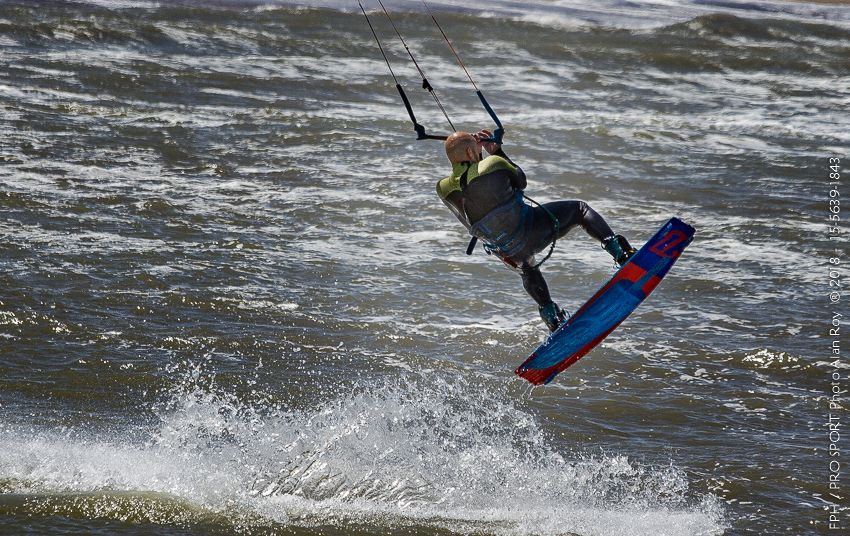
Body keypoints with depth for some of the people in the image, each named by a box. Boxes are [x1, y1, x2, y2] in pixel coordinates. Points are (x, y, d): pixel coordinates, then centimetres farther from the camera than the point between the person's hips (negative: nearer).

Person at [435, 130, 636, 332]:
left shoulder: (444, 190, -12)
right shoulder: (494, 165, -23)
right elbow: (521, 181, -1)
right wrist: (496, 152, 5)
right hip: (530, 231, -5)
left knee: (527, 269, 40)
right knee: (579, 209, 16)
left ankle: (552, 318, 43)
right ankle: (620, 252, 4)